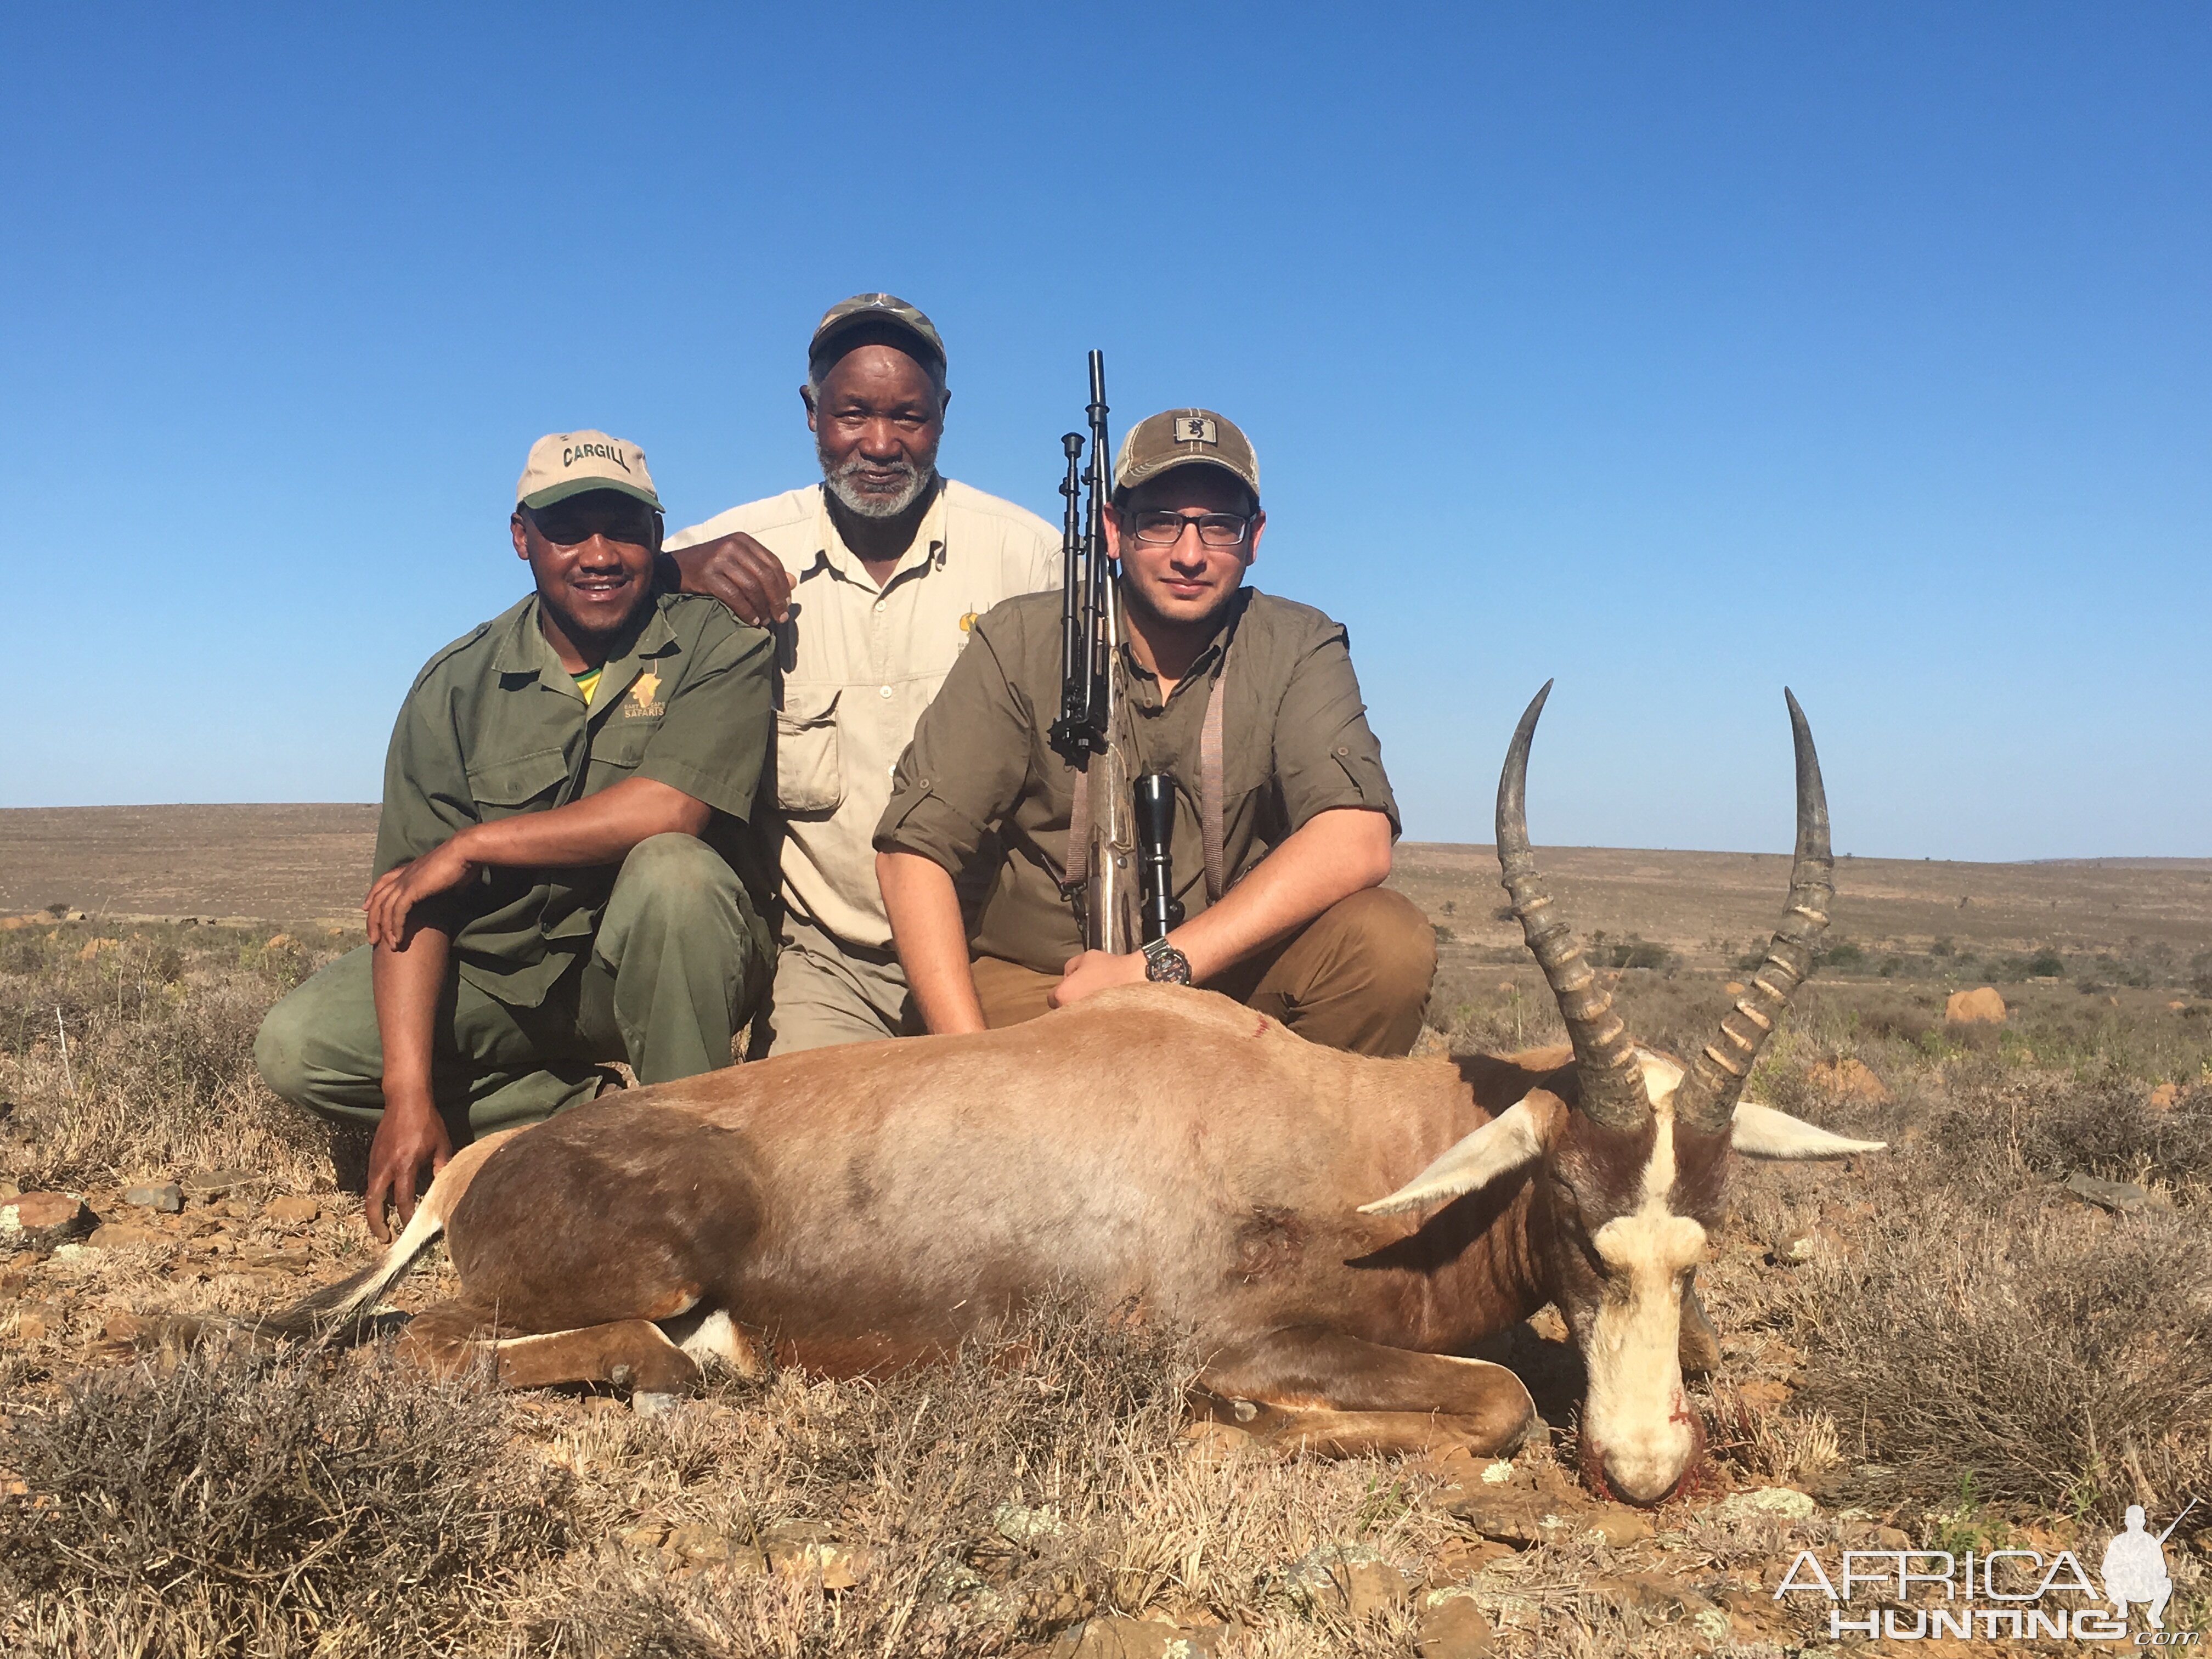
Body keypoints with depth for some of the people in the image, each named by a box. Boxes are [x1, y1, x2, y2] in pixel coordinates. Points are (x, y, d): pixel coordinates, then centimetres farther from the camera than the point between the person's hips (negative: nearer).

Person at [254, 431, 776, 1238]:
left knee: (670, 870, -34)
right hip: (497, 971, 4)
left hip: (664, 969, -3)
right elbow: (410, 891, -10)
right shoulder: (457, 684, -2)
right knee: (297, 1045, -10)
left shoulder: (720, 647, -11)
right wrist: (409, 1095, -20)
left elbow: (669, 810, -28)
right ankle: (596, 1117, -4)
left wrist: (470, 847, -17)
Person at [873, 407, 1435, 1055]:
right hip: (1030, 983, -1)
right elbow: (912, 849, -9)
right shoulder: (1020, 642, -6)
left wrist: (1157, 968, -28)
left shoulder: (1299, 649, -5)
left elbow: (1358, 840, -21)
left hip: (1228, 974, 2)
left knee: (1390, 941, -25)